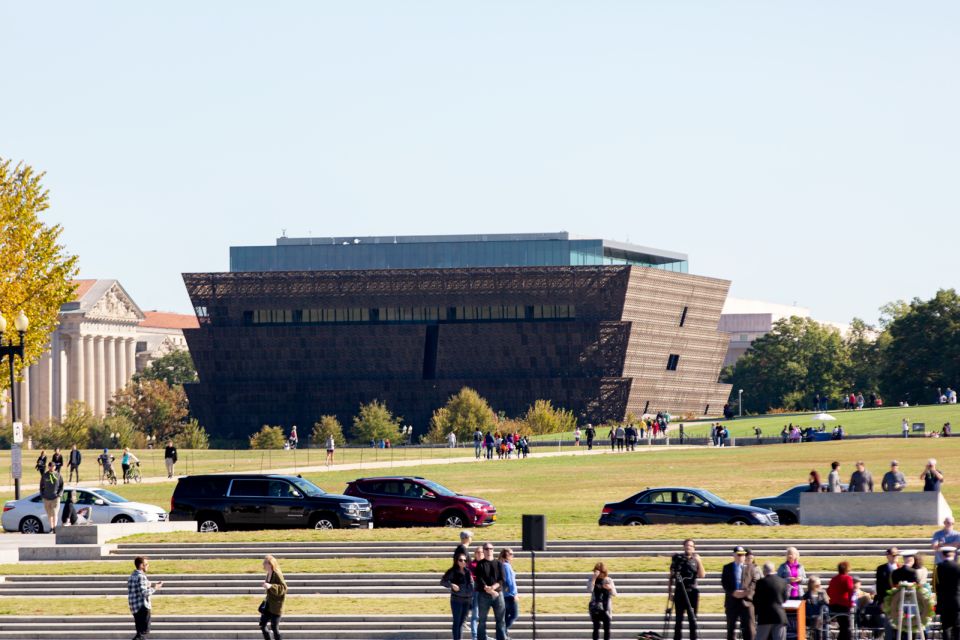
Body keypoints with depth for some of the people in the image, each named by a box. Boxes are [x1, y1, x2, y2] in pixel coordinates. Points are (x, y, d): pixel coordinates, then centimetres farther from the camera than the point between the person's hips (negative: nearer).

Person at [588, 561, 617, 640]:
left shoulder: (608, 580, 3)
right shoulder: (592, 579, -1)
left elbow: (614, 593, 1)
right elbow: (589, 589, -18)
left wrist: (610, 588, -21)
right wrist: (594, 578, -24)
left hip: (606, 607, 1)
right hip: (596, 607, -1)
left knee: (607, 627, 1)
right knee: (596, 627, -4)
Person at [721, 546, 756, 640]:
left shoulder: (749, 568, 9)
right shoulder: (727, 568, 9)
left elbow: (753, 583, 3)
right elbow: (724, 583, 1)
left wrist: (745, 592, -14)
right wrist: (733, 592, -14)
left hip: (746, 600, 0)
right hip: (732, 600, 0)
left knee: (749, 626, -4)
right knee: (731, 627, 5)